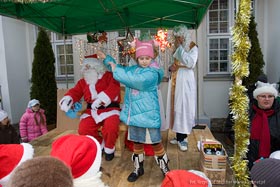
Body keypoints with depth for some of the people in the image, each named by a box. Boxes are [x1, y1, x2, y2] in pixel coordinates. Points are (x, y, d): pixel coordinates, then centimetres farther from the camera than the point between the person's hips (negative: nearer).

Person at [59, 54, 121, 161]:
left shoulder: (108, 76, 2)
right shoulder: (83, 81, 20)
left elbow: (114, 88, -15)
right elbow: (75, 91, 14)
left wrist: (100, 99, -28)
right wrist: (67, 100, -10)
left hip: (109, 108, -4)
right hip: (92, 110, 5)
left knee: (110, 128, -32)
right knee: (83, 129, -20)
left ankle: (109, 148, 3)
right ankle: (100, 143, 11)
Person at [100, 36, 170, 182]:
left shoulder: (152, 73, -15)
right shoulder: (134, 69, 8)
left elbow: (133, 80, -27)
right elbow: (122, 69, 26)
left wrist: (116, 70, -15)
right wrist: (106, 59, 24)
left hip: (148, 114, -6)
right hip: (135, 112, 7)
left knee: (155, 142, 3)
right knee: (137, 142, 16)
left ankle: (165, 169, 24)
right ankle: (138, 169, 33)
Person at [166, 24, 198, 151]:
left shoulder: (192, 47, -3)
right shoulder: (177, 48, 15)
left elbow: (191, 63, -19)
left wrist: (180, 48, -12)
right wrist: (171, 67, -1)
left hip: (185, 80, -6)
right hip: (175, 79, 6)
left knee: (184, 107, -6)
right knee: (176, 106, 5)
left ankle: (182, 138, 4)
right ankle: (179, 136, 16)